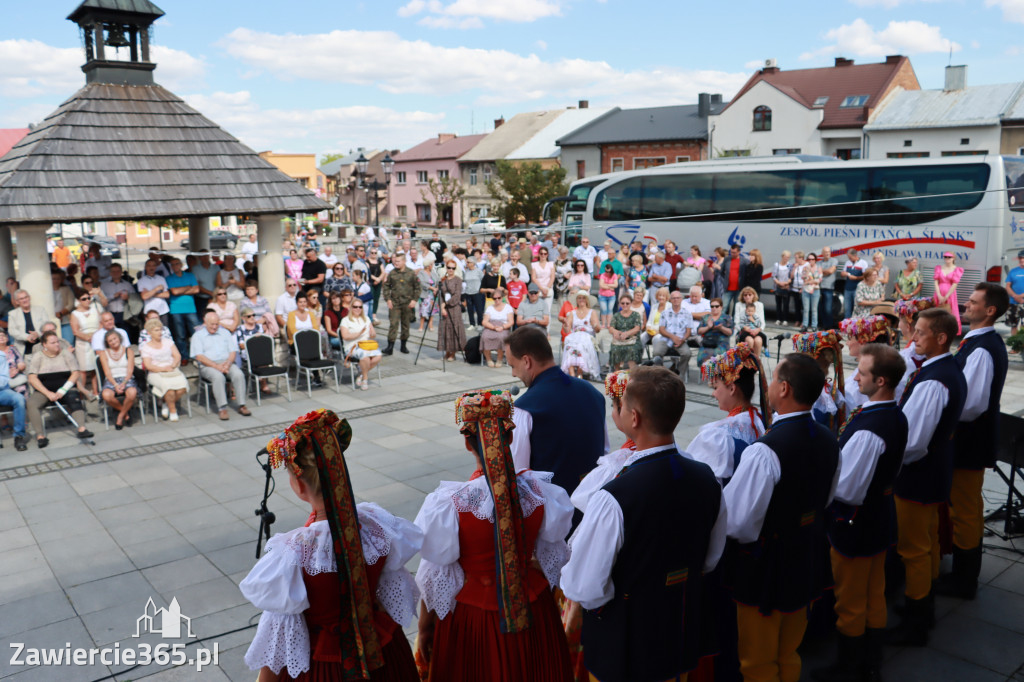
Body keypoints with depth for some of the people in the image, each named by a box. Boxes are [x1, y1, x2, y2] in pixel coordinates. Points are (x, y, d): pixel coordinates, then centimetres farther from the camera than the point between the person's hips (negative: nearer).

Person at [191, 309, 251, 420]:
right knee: (218, 377, -36)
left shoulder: (225, 333, 19)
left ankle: (241, 405, -26)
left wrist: (228, 363, -11)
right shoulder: (198, 335, 8)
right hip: (208, 366, -3)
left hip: (227, 363, 3)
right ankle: (222, 408, -35)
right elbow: (199, 356, -4)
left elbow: (233, 351, 11)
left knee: (239, 374, -28)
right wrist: (216, 366, -17)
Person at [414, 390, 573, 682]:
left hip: (472, 616, -2)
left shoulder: (448, 505, -26)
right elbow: (553, 554, 0)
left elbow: (434, 578, -13)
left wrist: (424, 628, 3)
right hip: (534, 612, 3)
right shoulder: (539, 490, -17)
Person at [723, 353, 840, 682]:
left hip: (765, 566, -7)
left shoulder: (764, 451, -30)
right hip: (808, 560, 7)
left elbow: (738, 522, -26)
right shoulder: (829, 441, -5)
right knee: (789, 655, 26)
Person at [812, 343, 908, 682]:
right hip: (881, 517, 9)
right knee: (874, 596, 21)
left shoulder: (867, 430, -31)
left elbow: (845, 488, -28)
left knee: (850, 602, 11)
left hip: (855, 524, -8)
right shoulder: (898, 417, -2)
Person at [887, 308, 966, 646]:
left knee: (914, 548, 4)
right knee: (928, 541, 22)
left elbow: (911, 443, -29)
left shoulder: (931, 383, -28)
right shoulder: (953, 371, 4)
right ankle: (924, 607, 39)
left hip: (918, 476, -10)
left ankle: (914, 624, 18)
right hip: (937, 469, 10)